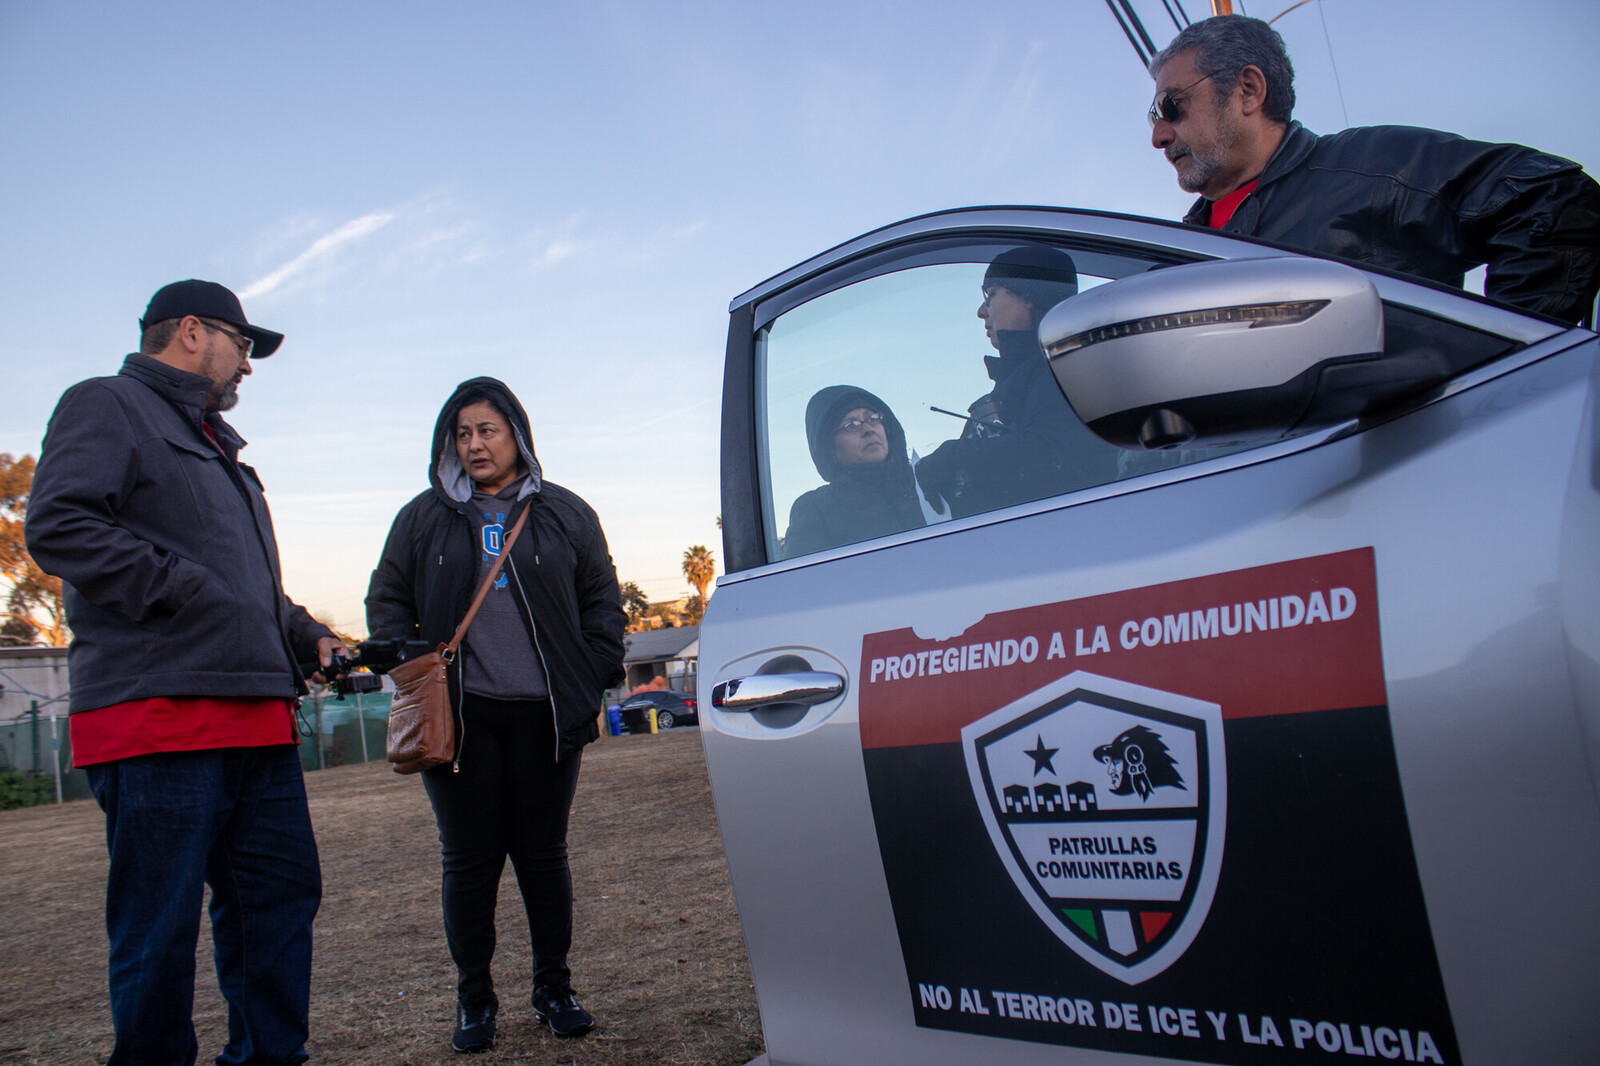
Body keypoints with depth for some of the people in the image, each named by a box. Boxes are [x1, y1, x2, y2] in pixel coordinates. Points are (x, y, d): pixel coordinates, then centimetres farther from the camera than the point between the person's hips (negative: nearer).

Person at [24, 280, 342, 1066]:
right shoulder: (106, 407, 0)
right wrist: (188, 592, -18)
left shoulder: (216, 448, 28)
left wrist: (307, 635, 17)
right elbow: (58, 527, -16)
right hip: (157, 718, -9)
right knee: (159, 927, -2)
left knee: (282, 895, 11)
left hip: (256, 720, 9)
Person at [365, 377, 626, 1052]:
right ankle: (474, 998, 17)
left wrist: (593, 679, 2)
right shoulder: (424, 518, 10)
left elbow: (602, 601, 12)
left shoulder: (565, 514, 9)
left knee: (543, 853, 6)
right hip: (459, 716, 0)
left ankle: (554, 989, 19)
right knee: (469, 861, 4)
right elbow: (387, 599, 14)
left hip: (545, 714, 0)